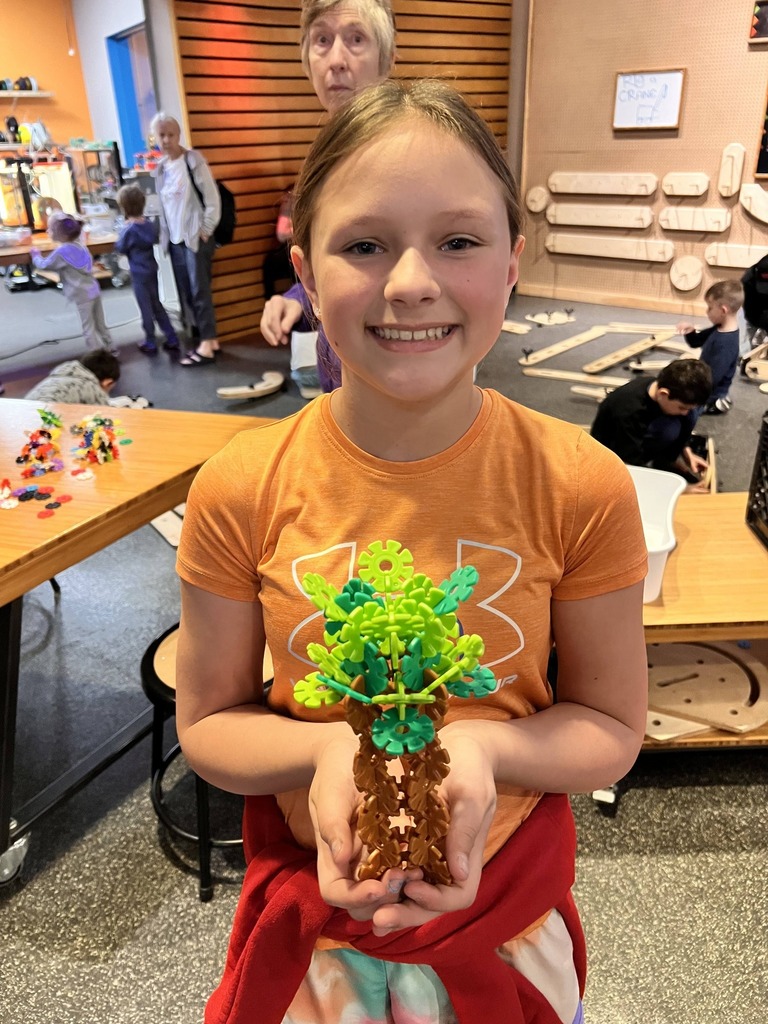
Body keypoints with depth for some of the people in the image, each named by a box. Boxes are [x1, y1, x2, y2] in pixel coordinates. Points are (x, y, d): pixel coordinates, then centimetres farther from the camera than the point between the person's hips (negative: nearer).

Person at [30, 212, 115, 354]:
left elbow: (43, 265, -3)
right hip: (94, 290, 8)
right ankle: (110, 348, 29)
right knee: (100, 324, 19)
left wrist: (35, 254, 15)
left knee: (89, 329, 2)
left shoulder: (61, 252, -18)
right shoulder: (79, 245, 6)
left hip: (82, 296, -8)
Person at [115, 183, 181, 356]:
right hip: (152, 270, 6)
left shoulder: (129, 230, -20)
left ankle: (150, 344, 17)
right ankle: (172, 340, 17)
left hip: (139, 274, -6)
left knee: (146, 309, 5)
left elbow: (121, 248, -7)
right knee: (156, 305, 17)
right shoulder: (152, 225, -4)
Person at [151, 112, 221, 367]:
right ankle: (207, 339, 14)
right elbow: (164, 204, 16)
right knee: (186, 292, 6)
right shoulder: (162, 167, 11)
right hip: (175, 239, 7)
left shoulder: (193, 160, -6)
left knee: (199, 290, -9)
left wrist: (206, 230, -10)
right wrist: (164, 233, 8)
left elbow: (212, 197, -9)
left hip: (195, 237, -7)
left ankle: (207, 345, -7)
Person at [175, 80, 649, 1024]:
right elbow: (206, 723, -7)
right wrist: (325, 749, -27)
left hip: (507, 909, 1)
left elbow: (611, 728, -8)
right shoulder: (239, 492, -19)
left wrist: (482, 749, -27)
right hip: (311, 903, 1)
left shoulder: (581, 487, -19)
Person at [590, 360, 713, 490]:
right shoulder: (629, 411, -37)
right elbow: (632, 465, -32)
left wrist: (688, 453, -4)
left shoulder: (660, 387, -16)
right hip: (611, 453, -7)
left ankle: (669, 460, -1)